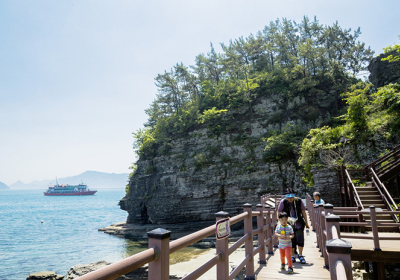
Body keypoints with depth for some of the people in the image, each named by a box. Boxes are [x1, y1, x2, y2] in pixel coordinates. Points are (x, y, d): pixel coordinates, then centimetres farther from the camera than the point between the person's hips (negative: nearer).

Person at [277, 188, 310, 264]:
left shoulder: (299, 201, -4)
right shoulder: (283, 202, -8)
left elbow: (303, 212, 8)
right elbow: (279, 213, 2)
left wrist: (306, 223, 12)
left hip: (299, 223, 1)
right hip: (289, 224, -1)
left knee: (300, 239, -5)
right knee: (291, 240, 5)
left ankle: (300, 255, 16)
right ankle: (292, 256, 23)